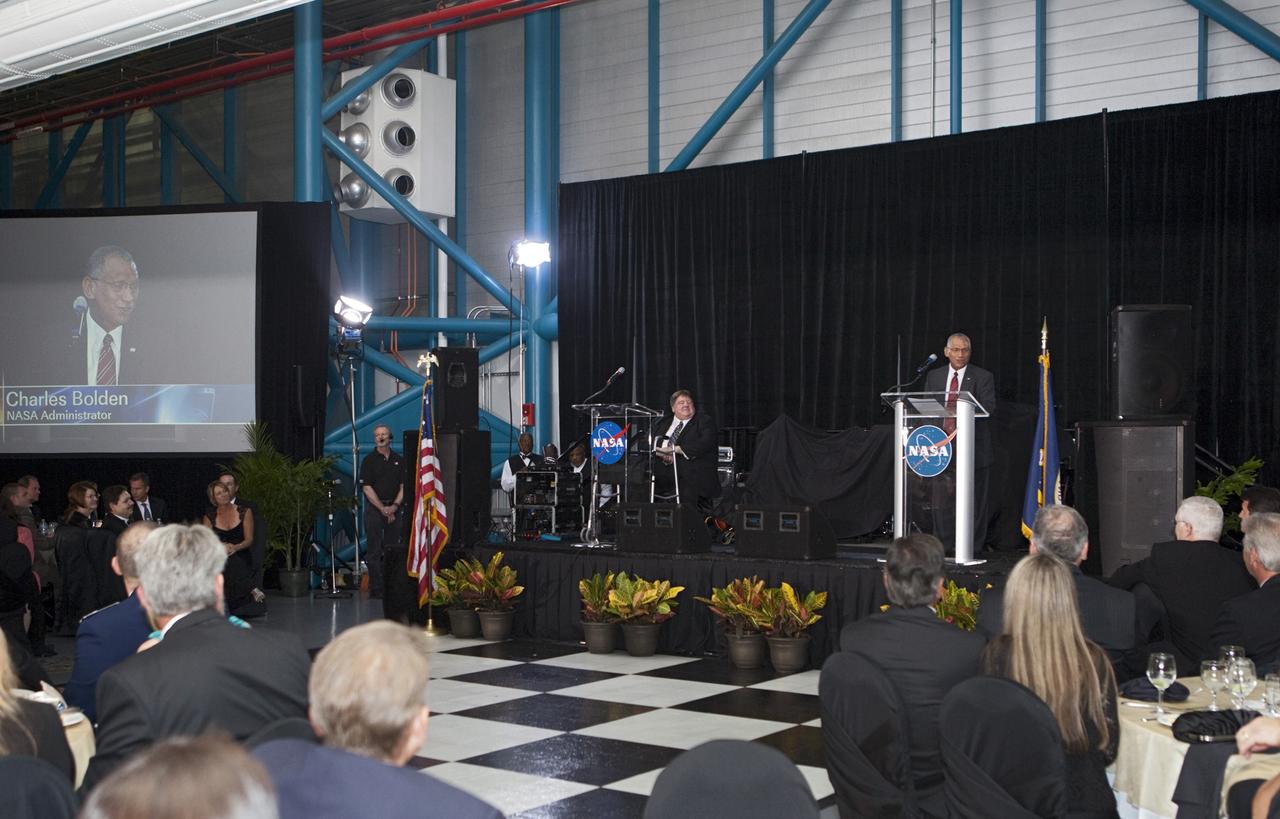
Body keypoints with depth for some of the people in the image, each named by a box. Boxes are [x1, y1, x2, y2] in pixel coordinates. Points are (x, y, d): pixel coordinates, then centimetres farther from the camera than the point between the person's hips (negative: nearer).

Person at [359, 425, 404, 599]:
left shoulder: (399, 460, 10)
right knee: (374, 550, -4)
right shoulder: (369, 460, 1)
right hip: (374, 508, -3)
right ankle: (376, 587, -2)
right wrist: (382, 508, -11)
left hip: (395, 508, 3)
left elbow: (403, 486, 8)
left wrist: (395, 506, -7)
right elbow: (366, 488, -5)